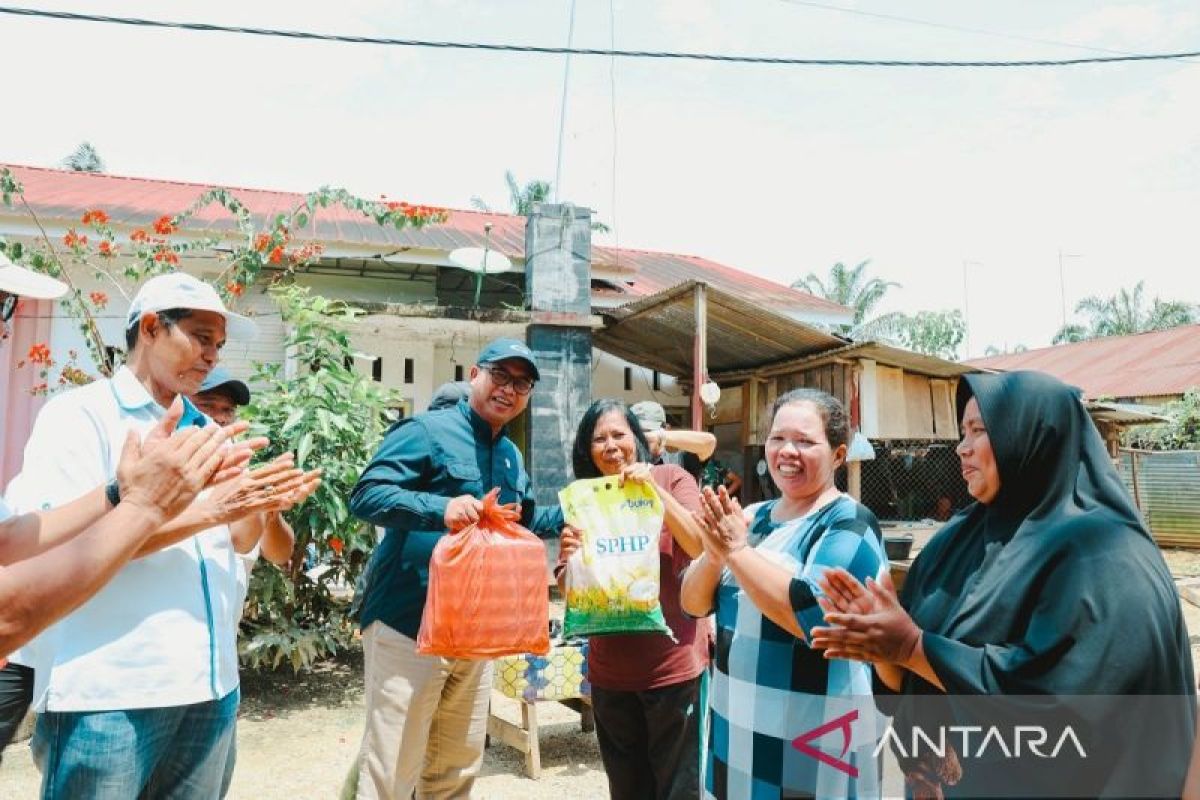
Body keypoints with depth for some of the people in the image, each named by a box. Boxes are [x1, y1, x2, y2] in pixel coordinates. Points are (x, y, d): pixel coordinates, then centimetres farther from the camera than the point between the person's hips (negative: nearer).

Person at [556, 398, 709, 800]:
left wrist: (654, 489, -22)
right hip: (610, 671, 3)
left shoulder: (671, 478, -3)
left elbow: (703, 547, -15)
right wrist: (569, 555, -18)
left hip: (675, 664, -3)